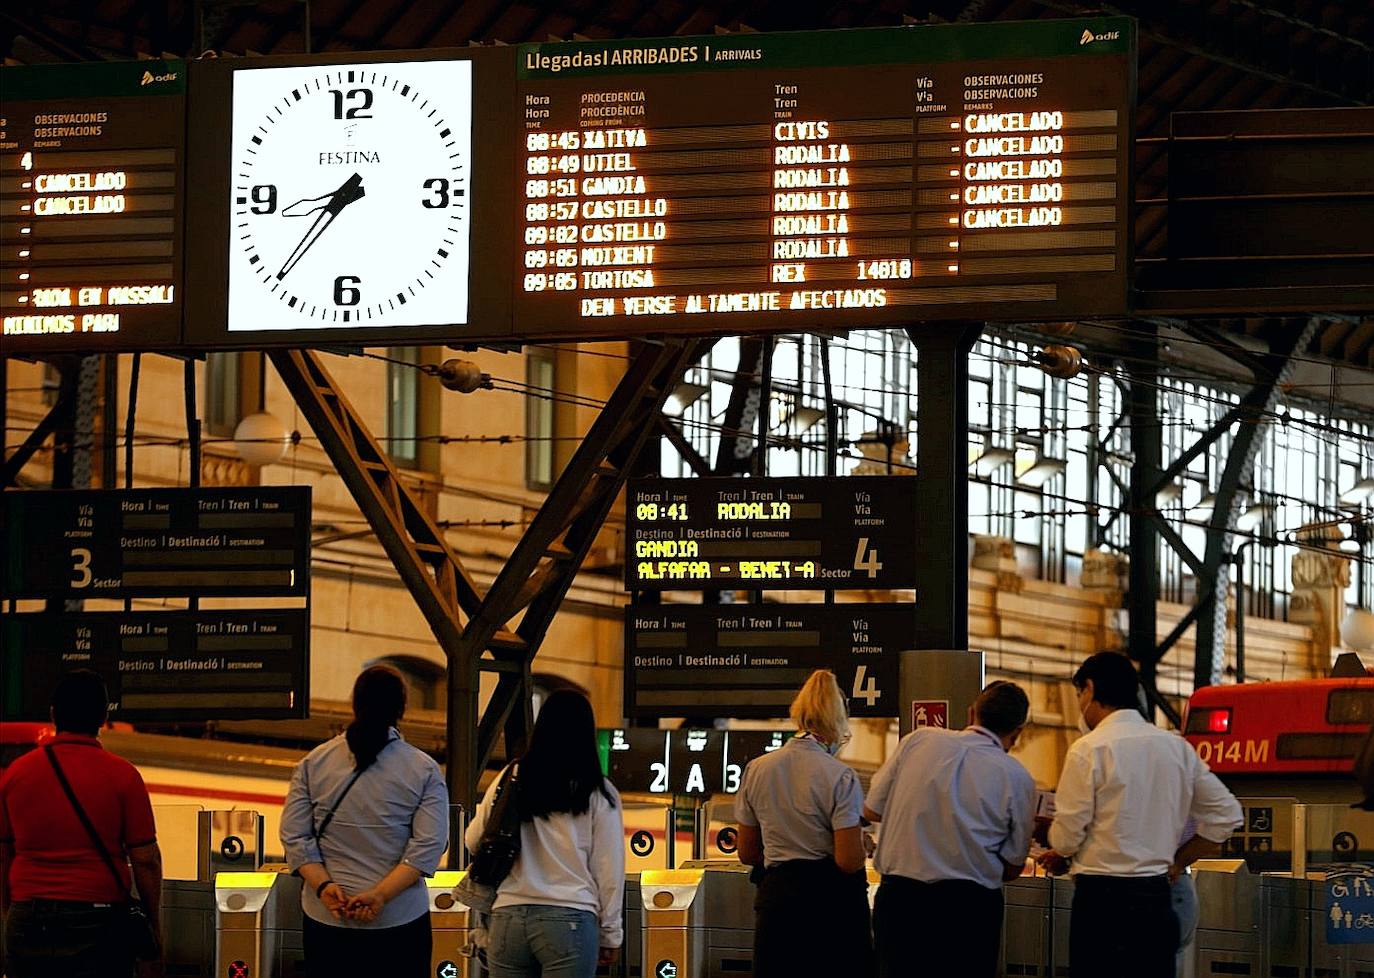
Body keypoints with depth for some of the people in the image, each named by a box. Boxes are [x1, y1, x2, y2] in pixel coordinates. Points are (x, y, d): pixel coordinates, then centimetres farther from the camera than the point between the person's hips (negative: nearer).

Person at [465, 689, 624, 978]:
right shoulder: (598, 794, -2)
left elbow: (473, 842, 12)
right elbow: (609, 870, 0)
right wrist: (611, 935, 8)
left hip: (507, 918, 2)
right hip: (570, 919, -2)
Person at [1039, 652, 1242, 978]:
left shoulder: (1089, 750, -8)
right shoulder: (1176, 747, 10)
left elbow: (1068, 836, -8)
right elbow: (1227, 814, 13)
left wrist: (1060, 855, 14)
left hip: (1103, 899, -6)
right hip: (1158, 898, 6)